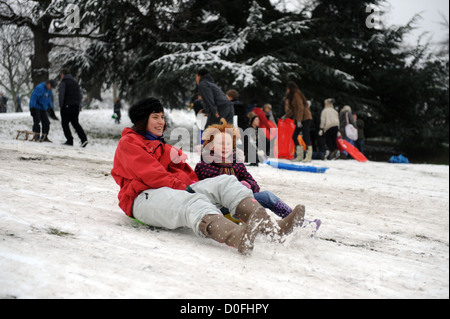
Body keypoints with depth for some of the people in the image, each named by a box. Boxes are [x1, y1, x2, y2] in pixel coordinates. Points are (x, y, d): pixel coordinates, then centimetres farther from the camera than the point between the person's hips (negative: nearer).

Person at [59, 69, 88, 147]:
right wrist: (77, 105, 16)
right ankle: (84, 138, -4)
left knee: (65, 123, 4)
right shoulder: (75, 83, 17)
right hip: (76, 107, 6)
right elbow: (80, 96, 15)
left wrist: (61, 105, -6)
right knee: (75, 123, 11)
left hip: (67, 106, -6)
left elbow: (61, 95, -15)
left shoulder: (63, 83, -5)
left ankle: (69, 140, -3)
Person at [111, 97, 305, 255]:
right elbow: (149, 173, -9)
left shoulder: (163, 147, 34)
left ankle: (269, 226, -40)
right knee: (190, 202, -39)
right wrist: (180, 186, -19)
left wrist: (194, 185, 1)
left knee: (225, 182, -14)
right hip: (145, 197, -8)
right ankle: (237, 237, -72)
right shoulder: (129, 143, 8)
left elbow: (184, 171, 23)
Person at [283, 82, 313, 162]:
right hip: (300, 120, 10)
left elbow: (300, 108, -16)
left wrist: (299, 120, -20)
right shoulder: (292, 96, 20)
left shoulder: (297, 94, -8)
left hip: (305, 118, -10)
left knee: (306, 137, -11)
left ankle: (309, 156, -11)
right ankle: (300, 156, 8)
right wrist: (286, 116, 25)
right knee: (294, 137, 6)